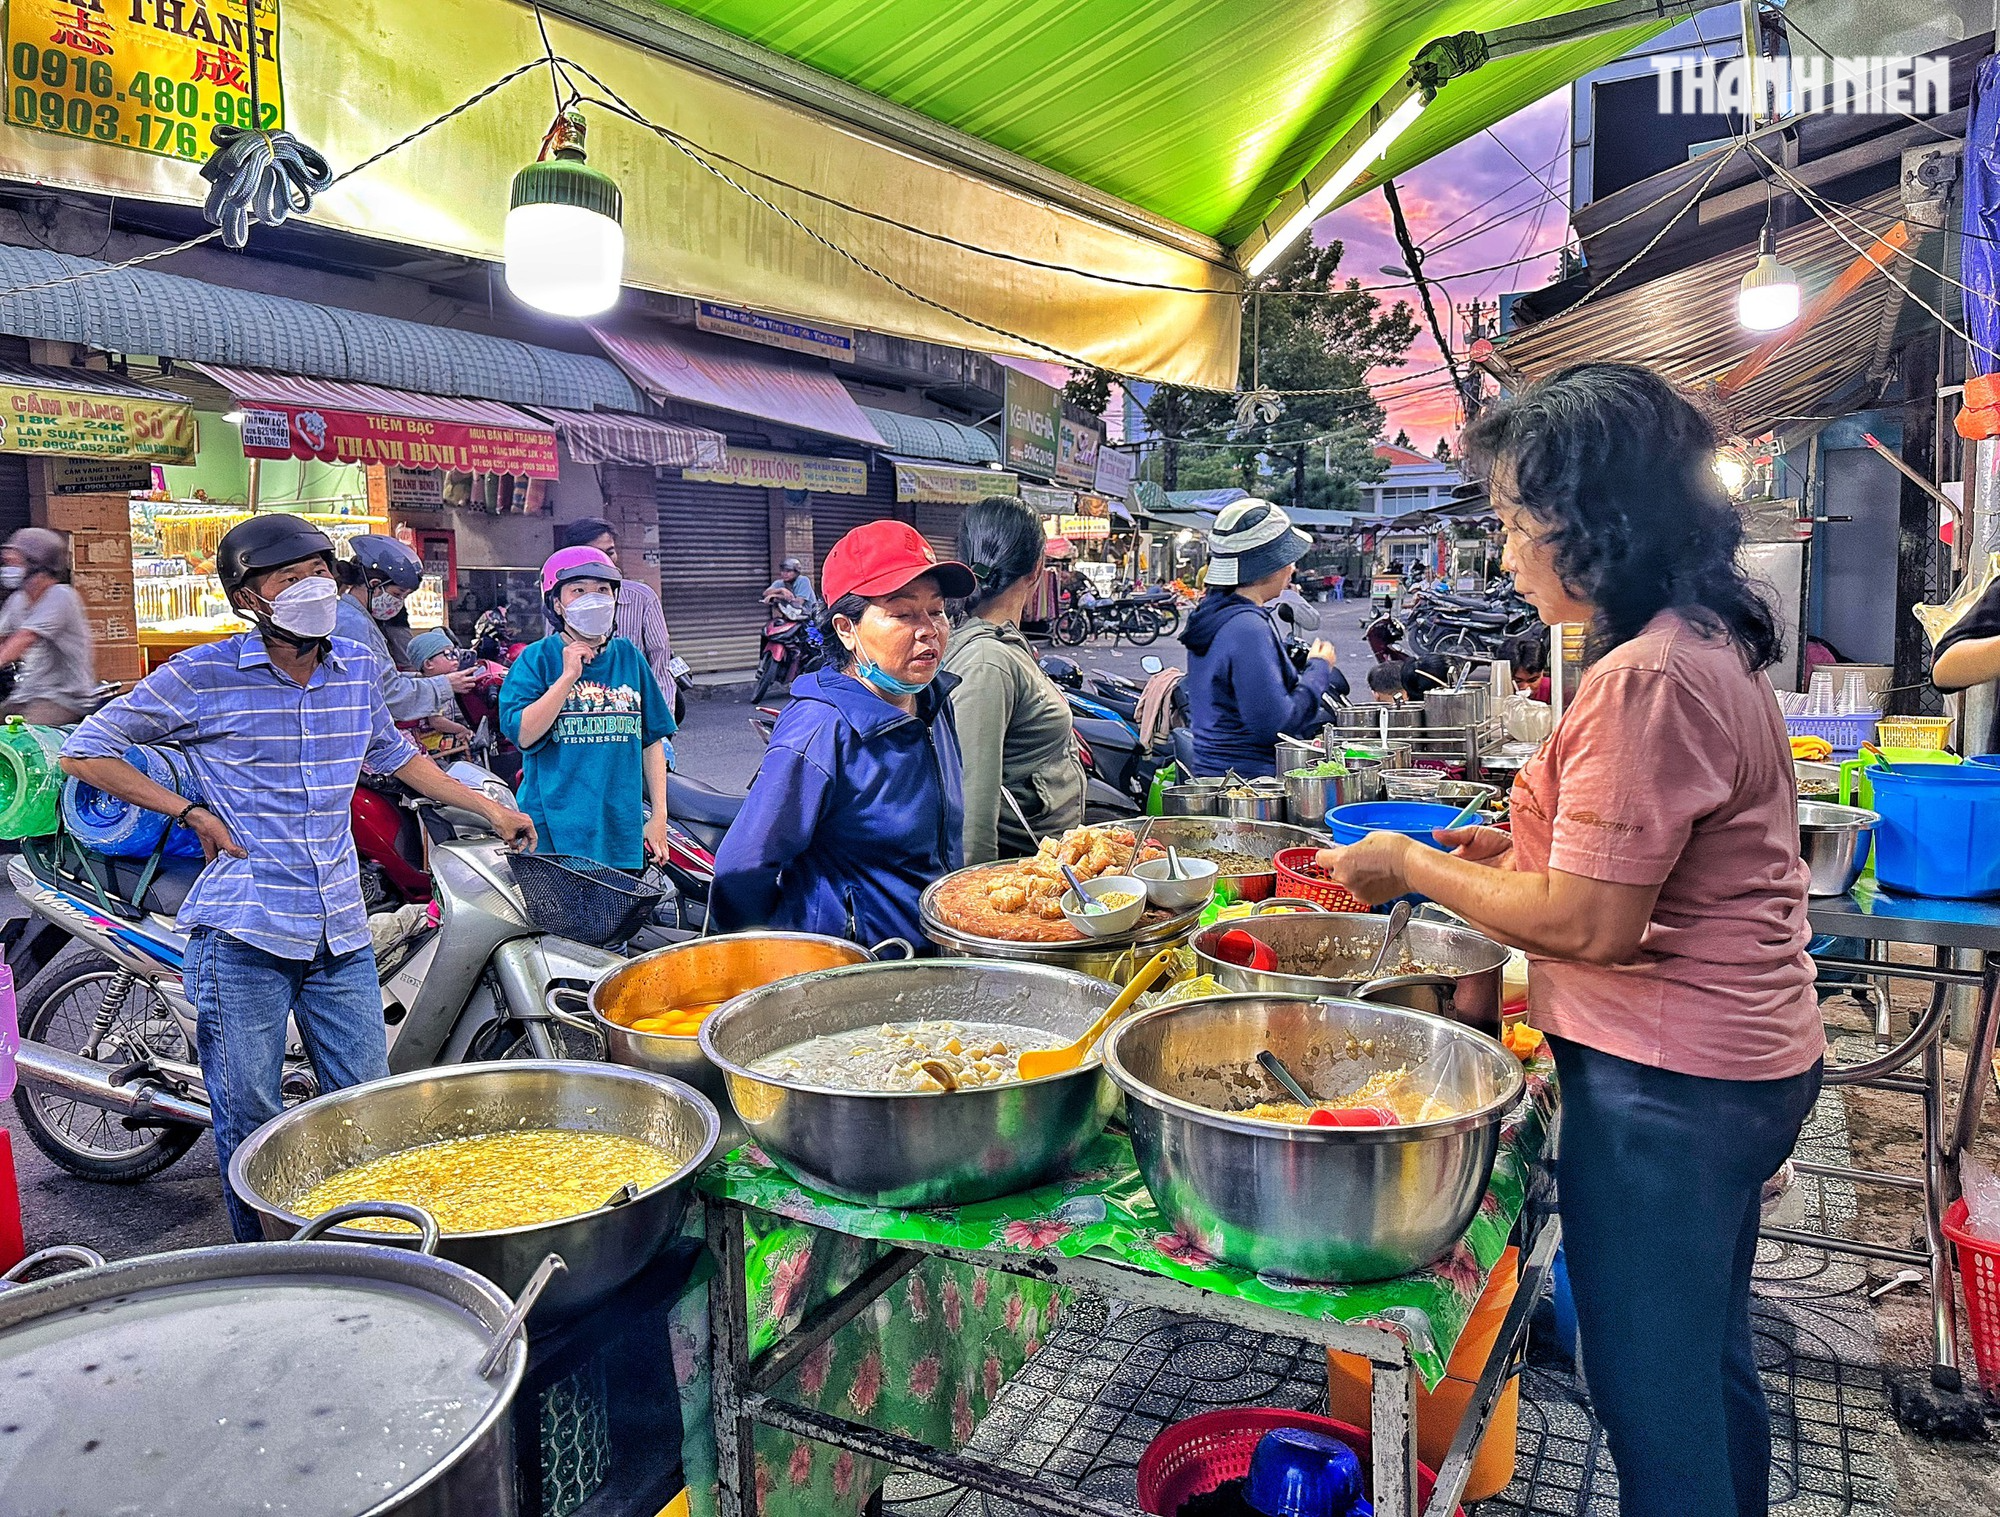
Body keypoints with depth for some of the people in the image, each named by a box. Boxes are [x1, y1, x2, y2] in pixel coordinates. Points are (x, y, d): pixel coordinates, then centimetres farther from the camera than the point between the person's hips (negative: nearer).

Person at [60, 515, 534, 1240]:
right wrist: (193, 812, -5)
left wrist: (490, 807, 23)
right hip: (243, 930, -4)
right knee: (250, 1119, 5)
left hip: (340, 930, 4)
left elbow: (394, 753, 25)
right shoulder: (204, 676, -6)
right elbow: (85, 750, 2)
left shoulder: (359, 667, 8)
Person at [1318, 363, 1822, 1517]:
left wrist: (1415, 869, -12)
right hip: (1743, 1054, 10)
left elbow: (1588, 924, -23)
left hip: (1665, 1079, -10)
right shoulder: (1708, 644, 8)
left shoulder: (1645, 677, -24)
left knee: (1651, 1395, 6)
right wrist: (1525, 847, 9)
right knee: (1709, 1362, 26)